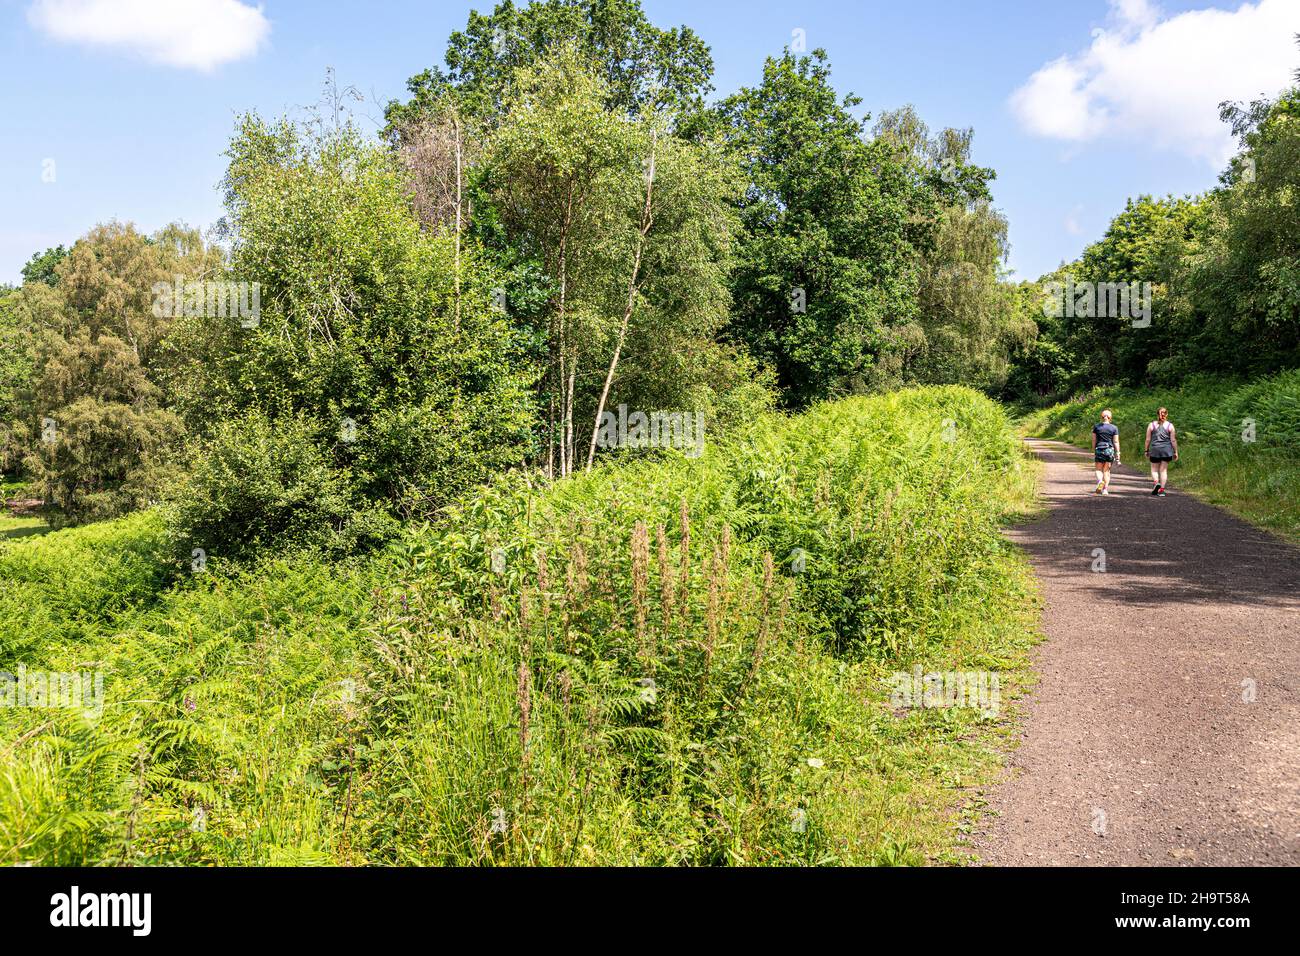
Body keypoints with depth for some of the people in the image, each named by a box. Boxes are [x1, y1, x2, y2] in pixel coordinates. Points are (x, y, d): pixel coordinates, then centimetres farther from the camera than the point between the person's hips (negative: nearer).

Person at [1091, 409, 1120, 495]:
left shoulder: (1096, 426, 2)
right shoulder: (1114, 428, 1)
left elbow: (1094, 440, 4)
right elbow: (1116, 442, -1)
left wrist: (1093, 451, 11)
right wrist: (1117, 453, 3)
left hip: (1099, 450, 0)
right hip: (1110, 450, 0)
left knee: (1099, 469, 8)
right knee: (1107, 470, 7)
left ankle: (1100, 481, -22)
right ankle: (1105, 489, 3)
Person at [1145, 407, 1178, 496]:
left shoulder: (1151, 425, 3)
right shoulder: (1170, 426, 1)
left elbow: (1148, 439, 3)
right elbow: (1173, 440, 0)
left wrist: (1147, 450, 11)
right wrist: (1175, 452, 7)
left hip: (1155, 450, 0)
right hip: (1167, 450, 0)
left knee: (1154, 469, 9)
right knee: (1164, 470, 5)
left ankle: (1156, 482, -18)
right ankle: (1161, 489, 3)